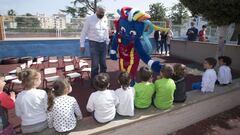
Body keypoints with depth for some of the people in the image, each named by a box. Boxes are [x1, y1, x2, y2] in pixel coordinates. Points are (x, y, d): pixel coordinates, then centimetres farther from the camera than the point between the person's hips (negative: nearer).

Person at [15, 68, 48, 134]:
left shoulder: (19, 96, -11)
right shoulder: (42, 93, -19)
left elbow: (18, 114, 0)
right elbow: (46, 109, -8)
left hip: (27, 127, 3)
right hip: (42, 124, -2)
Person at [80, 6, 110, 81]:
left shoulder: (105, 19, 5)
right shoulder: (90, 19, -7)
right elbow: (84, 32, -3)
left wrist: (107, 42, 15)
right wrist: (82, 45, -4)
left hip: (103, 44, 4)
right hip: (94, 44, -4)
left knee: (103, 64, 11)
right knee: (95, 64, -2)